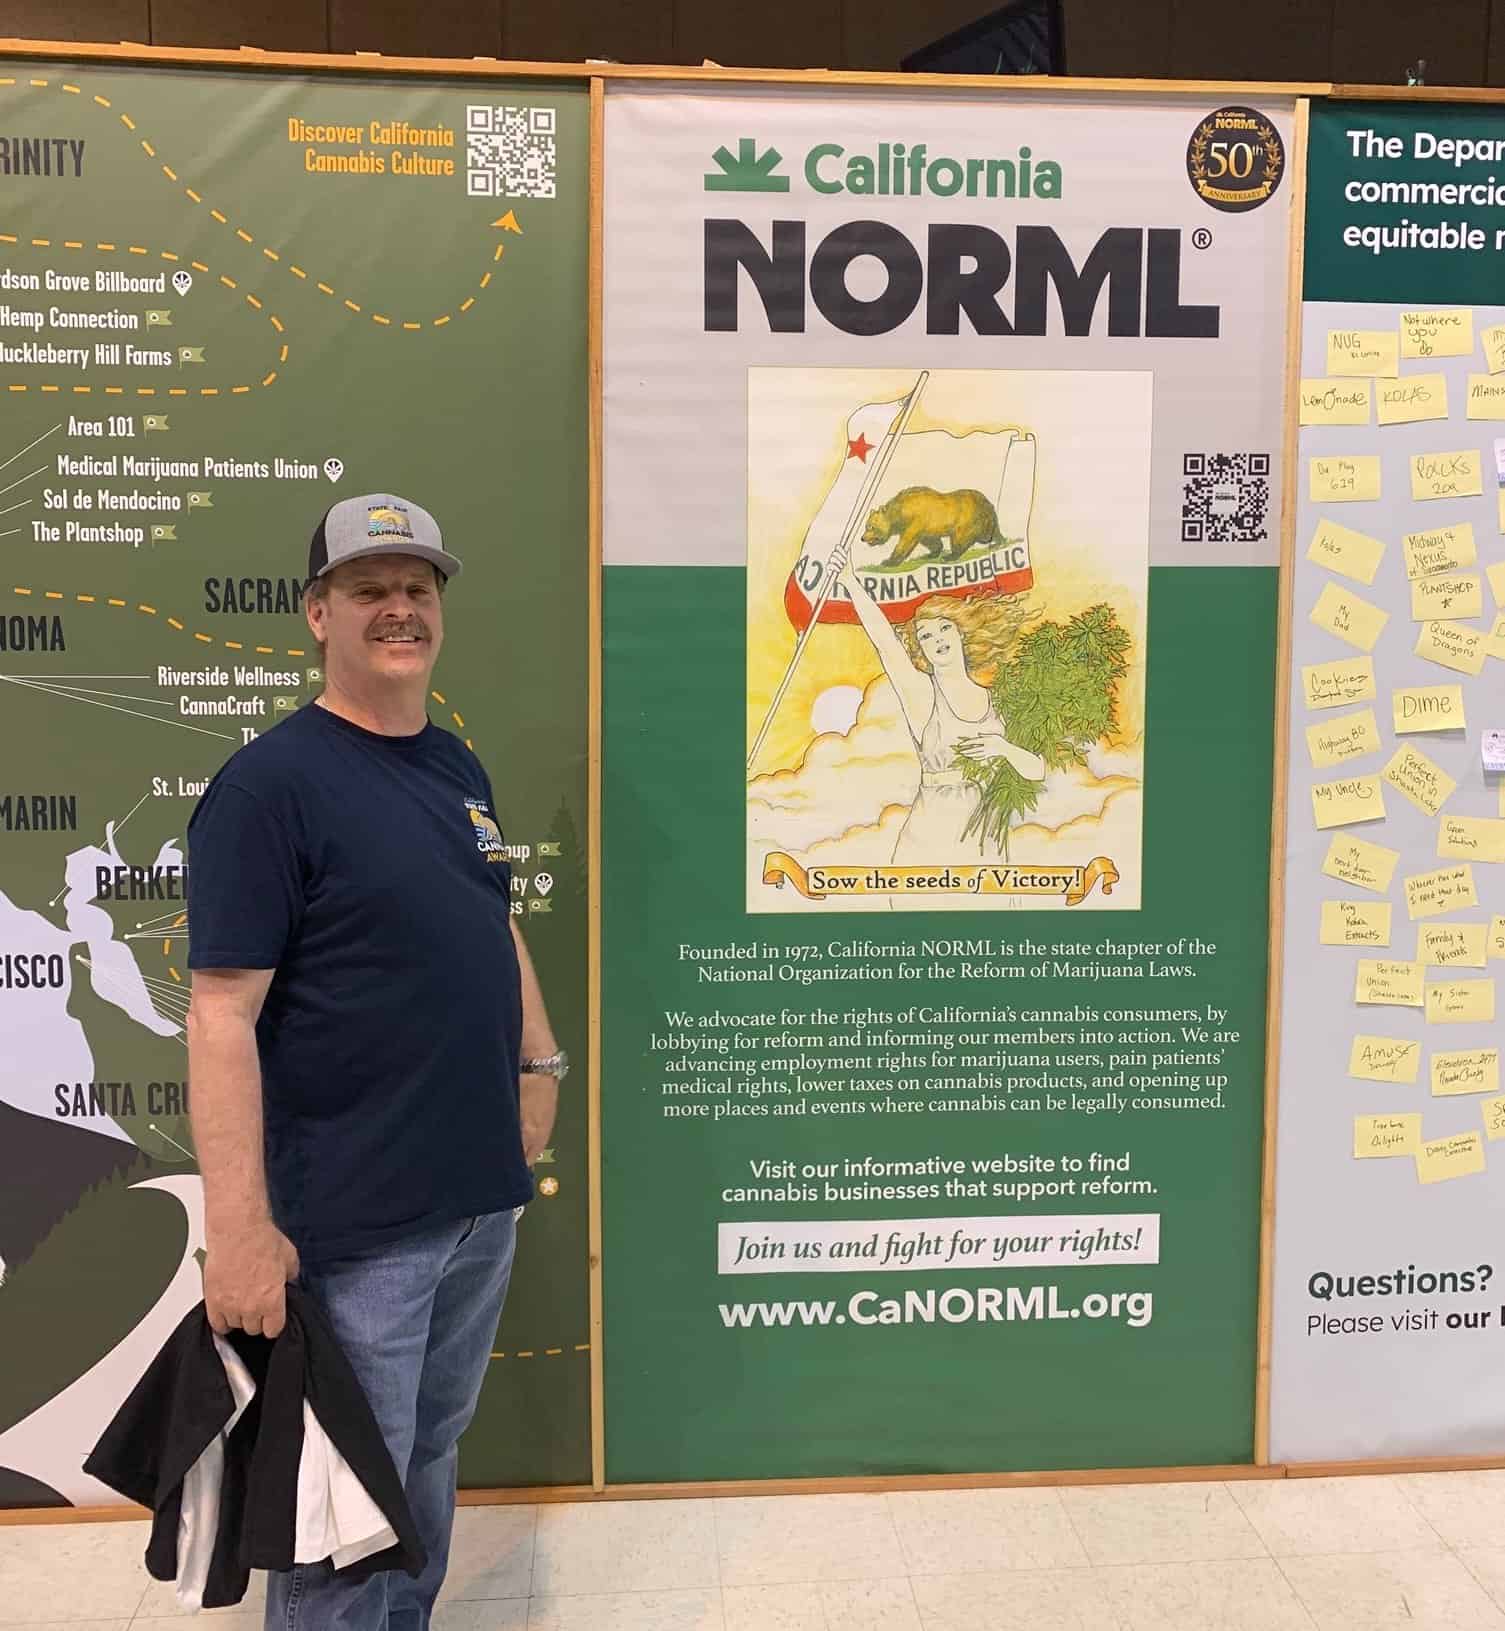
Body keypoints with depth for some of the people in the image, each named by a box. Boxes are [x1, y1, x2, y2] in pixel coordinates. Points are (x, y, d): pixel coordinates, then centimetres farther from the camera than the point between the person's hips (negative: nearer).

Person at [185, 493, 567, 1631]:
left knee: (433, 1451, 22)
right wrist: (239, 1225, -21)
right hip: (354, 1220, -7)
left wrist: (539, 1060, 16)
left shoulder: (458, 767, 9)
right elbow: (224, 1011, -18)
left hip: (484, 1193, 7)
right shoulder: (270, 782, -13)